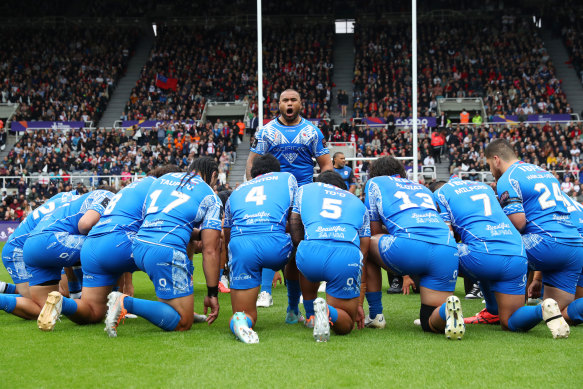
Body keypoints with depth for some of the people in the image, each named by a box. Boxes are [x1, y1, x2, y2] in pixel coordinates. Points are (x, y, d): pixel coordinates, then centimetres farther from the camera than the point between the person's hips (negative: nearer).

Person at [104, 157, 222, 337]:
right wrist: (212, 294, 8)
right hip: (166, 253, -7)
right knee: (183, 324, -1)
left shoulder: (164, 178, 23)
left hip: (139, 247, 7)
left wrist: (199, 234, 37)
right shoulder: (210, 197, 9)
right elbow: (210, 251, 3)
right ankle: (127, 303, -16)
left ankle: (186, 312, 27)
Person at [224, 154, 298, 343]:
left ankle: (240, 321, -23)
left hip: (239, 244, 2)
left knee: (247, 314, 12)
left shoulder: (236, 191, 33)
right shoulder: (287, 178, 28)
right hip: (274, 242, -1)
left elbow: (227, 236, 37)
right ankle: (293, 312, 34)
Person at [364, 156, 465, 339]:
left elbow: (374, 231, 28)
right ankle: (448, 310, -22)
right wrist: (408, 274, 53)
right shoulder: (423, 188, 39)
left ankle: (375, 315, 24)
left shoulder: (375, 182, 27)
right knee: (431, 323, 13)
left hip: (410, 246, -4)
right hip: (447, 249, 4)